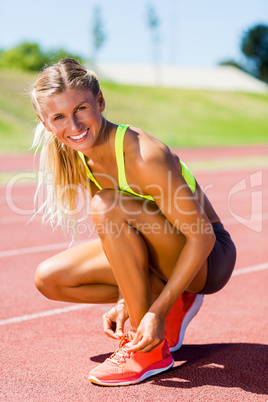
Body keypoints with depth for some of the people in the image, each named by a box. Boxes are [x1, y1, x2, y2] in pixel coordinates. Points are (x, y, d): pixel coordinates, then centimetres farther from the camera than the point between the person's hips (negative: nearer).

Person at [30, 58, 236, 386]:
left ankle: (151, 350, -19)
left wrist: (156, 312, -28)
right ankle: (172, 303, 7)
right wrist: (124, 302, -11)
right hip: (162, 259, 7)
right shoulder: (77, 158, -7)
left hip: (208, 258, -7)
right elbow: (118, 238, 1)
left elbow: (202, 237, -27)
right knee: (49, 279, -1)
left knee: (107, 206, -31)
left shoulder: (144, 156, -30)